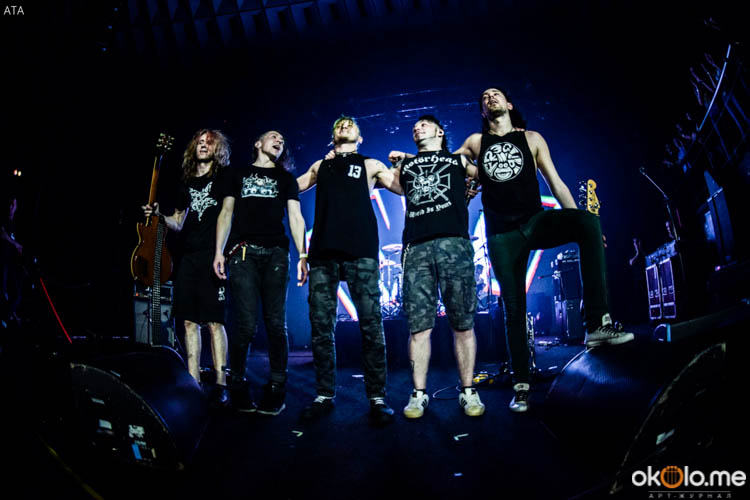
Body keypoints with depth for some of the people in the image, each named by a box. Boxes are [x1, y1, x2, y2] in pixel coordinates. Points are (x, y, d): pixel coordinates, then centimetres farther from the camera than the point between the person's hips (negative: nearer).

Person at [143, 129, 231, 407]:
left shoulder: (225, 177, 5)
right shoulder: (187, 183, 20)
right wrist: (159, 216, 7)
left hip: (215, 256, -6)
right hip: (190, 258, 6)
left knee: (214, 320, -9)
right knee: (189, 321, 6)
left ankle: (220, 385, -4)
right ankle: (193, 382, 14)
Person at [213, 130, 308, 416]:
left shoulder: (286, 178, 21)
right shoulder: (239, 174, 22)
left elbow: (295, 217, 11)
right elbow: (226, 213, 16)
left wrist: (302, 256, 0)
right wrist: (219, 251, 4)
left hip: (275, 253, 1)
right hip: (242, 253, 0)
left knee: (275, 323, -4)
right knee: (246, 324, -8)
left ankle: (276, 388, 5)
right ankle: (238, 387, 6)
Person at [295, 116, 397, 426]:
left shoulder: (370, 165, 18)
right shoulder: (320, 166, 25)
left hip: (360, 251, -2)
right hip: (323, 252, 3)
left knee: (370, 325, -7)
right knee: (320, 327, 0)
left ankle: (377, 398, 0)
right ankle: (325, 395, 10)